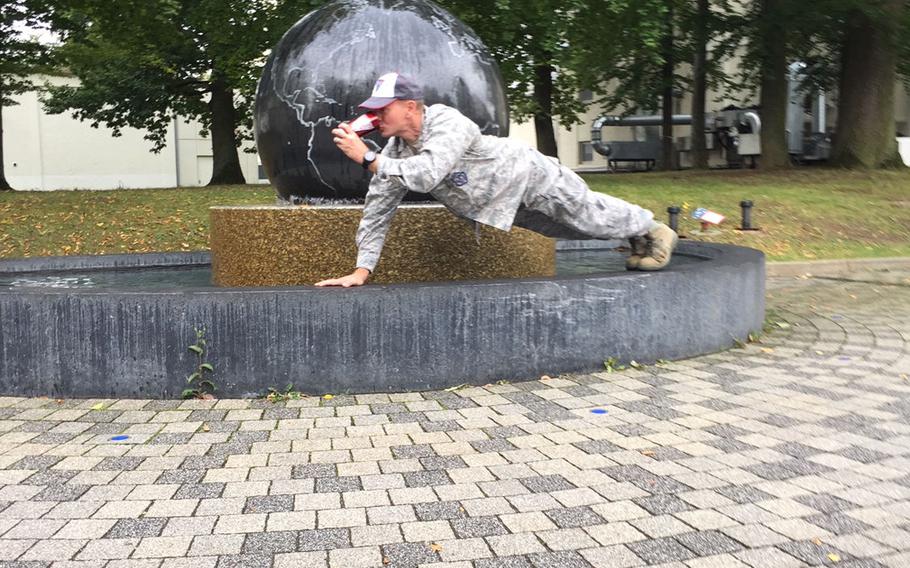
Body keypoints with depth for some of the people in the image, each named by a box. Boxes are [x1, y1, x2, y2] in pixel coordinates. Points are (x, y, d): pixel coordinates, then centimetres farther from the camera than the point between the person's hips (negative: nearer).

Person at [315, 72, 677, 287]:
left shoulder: (449, 124, -39)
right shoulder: (394, 152, -16)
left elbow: (426, 175, -55)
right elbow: (378, 209, -14)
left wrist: (367, 159, -52)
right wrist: (362, 269, -20)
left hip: (529, 177, -7)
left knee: (593, 216, 12)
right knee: (574, 230, 24)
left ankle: (653, 230, 40)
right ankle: (639, 237, 49)